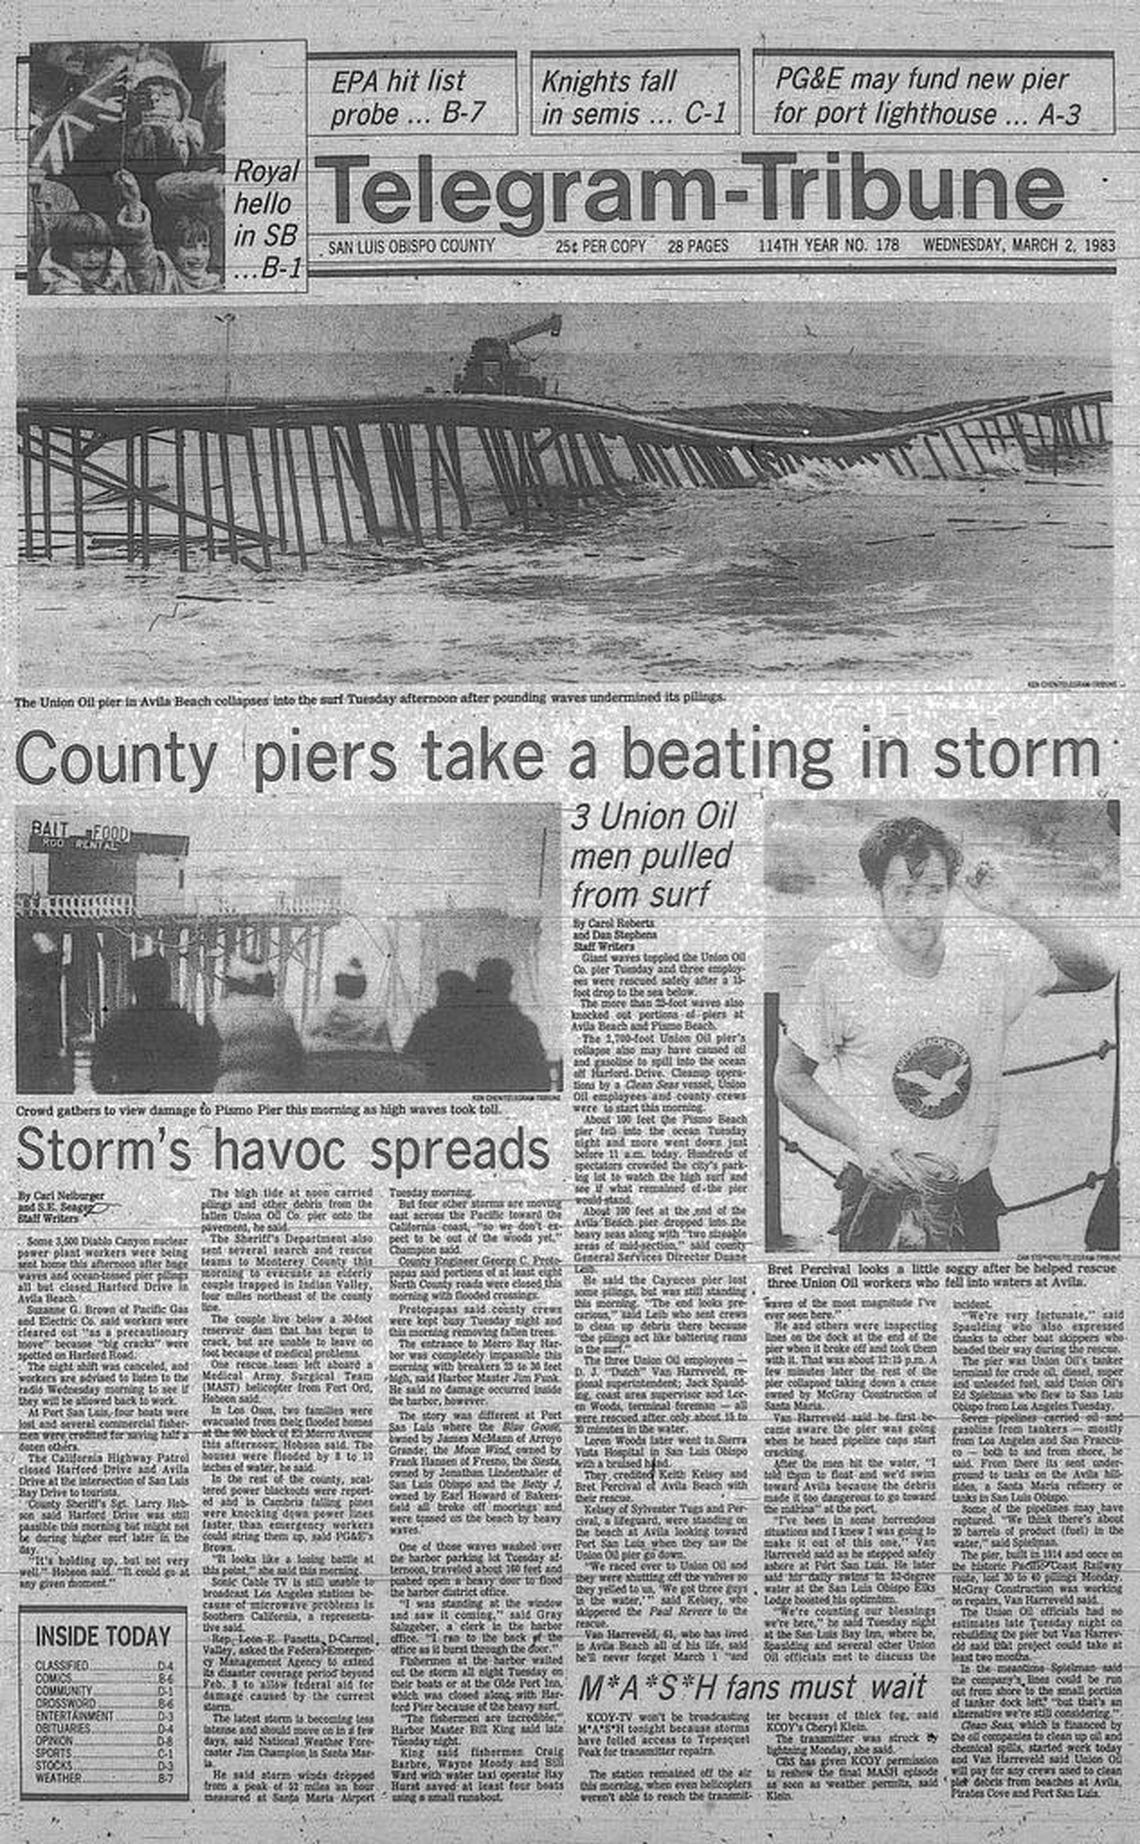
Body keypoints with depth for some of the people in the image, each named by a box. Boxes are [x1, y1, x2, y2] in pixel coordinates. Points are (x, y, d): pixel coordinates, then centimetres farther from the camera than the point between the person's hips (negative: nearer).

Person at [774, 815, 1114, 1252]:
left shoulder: (986, 957, -2)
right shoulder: (840, 971, -10)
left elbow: (1096, 973, -2)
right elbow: (790, 1076, -2)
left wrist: (1016, 910, -13)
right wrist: (862, 1142, -15)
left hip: (973, 1197, 3)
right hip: (880, 1197, -3)